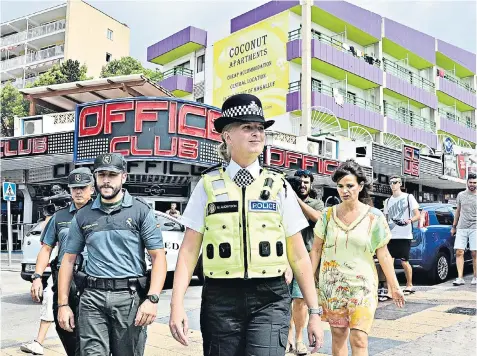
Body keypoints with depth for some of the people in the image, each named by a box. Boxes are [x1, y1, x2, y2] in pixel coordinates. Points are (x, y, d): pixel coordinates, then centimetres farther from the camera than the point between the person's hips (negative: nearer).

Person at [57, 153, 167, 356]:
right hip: (92, 298, 2)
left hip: (130, 297, -1)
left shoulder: (141, 211, 0)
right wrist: (63, 304, 5)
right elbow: (68, 260, 13)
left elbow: (158, 257, -3)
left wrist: (152, 299, -14)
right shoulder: (82, 216, 10)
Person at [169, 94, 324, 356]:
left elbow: (298, 255, 6)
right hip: (221, 298, 0)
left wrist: (314, 312, 4)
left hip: (270, 299, 0)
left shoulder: (278, 186, 5)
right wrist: (177, 304, -10)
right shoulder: (208, 184, 2)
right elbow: (189, 249, 1)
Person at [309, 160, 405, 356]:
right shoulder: (328, 214, 1)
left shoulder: (374, 216, -3)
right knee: (338, 335, 11)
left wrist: (394, 286, 2)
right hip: (332, 284, 2)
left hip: (362, 284, -2)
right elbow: (316, 249, 6)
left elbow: (383, 254, 1)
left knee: (359, 339, -8)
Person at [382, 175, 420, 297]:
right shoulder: (388, 201, 14)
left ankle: (409, 285, 28)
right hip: (391, 236, 4)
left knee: (404, 262, 4)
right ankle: (389, 292, -8)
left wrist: (410, 220, -23)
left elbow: (418, 215, -3)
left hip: (405, 236, -4)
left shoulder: (408, 197, 1)